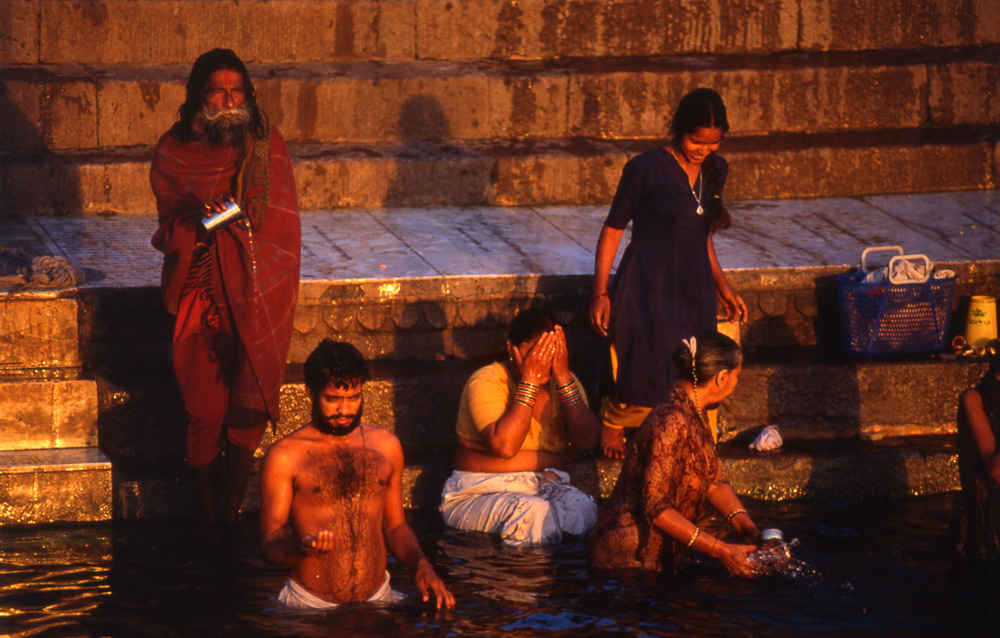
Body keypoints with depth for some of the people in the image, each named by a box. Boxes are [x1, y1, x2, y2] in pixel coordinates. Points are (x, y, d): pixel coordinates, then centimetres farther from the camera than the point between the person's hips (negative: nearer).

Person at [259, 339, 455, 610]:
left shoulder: (385, 445, 15)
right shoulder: (285, 457, 0)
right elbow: (270, 544, -3)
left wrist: (422, 566, 4)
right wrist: (303, 547, -26)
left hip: (378, 598, 3)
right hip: (310, 606, -3)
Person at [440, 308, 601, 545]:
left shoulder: (565, 382, 9)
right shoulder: (486, 382, -7)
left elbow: (587, 441, -7)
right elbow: (504, 446, -24)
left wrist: (564, 378, -13)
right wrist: (529, 381, -21)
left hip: (548, 489, 5)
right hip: (481, 494, -5)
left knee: (584, 509, -28)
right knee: (533, 513, -36)